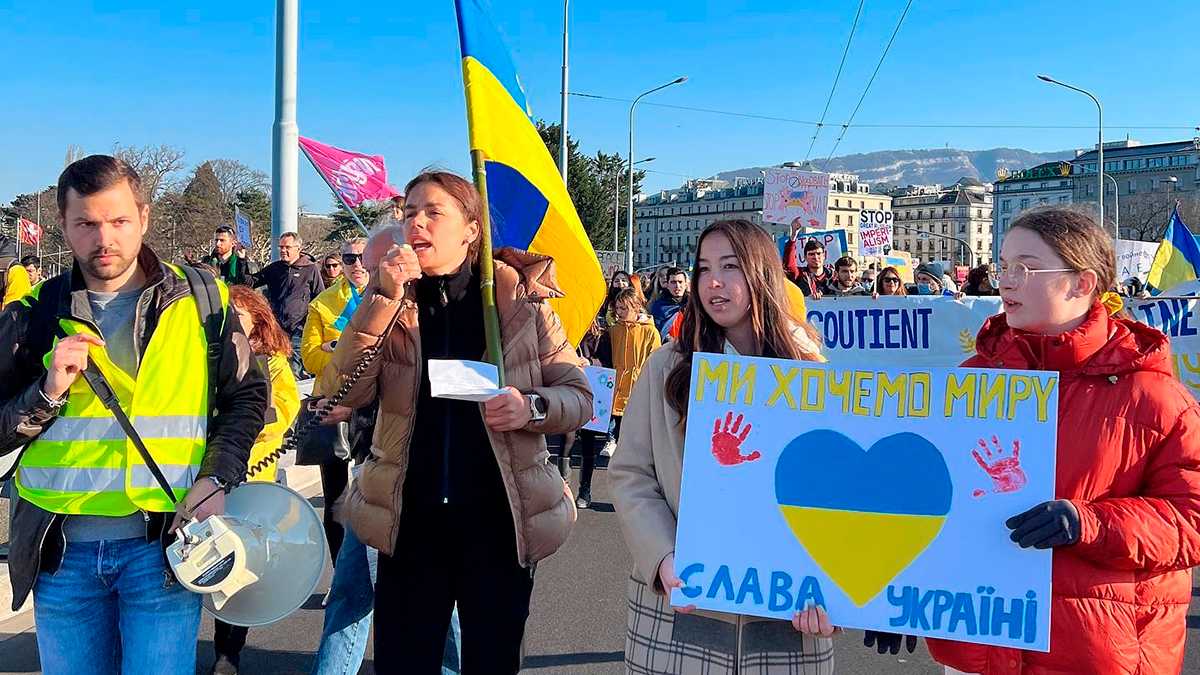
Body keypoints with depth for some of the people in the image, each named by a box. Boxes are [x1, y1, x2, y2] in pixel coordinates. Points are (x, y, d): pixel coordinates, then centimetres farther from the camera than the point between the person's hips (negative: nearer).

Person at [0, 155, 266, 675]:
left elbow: (247, 396, 7)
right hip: (62, 549, 2)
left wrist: (215, 480, -7)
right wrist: (48, 392, -13)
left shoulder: (201, 301, 1)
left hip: (164, 541, -2)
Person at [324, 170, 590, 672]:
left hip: (498, 518, -1)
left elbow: (579, 395, 2)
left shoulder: (520, 296, -2)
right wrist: (384, 296, -17)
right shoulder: (390, 299, 3)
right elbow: (344, 393, -10)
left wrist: (532, 407, -19)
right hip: (410, 519, 2)